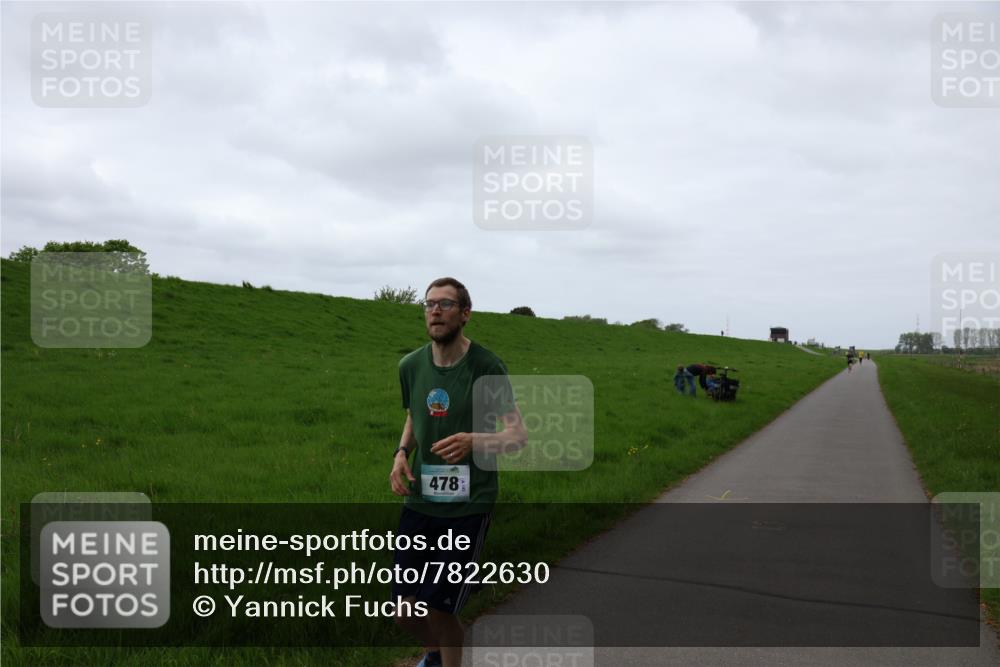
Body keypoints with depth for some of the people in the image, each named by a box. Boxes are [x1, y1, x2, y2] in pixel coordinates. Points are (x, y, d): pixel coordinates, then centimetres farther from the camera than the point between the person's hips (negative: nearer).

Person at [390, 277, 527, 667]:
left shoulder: (486, 367, -12)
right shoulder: (411, 365, 3)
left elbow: (519, 435, -13)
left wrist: (475, 440, -33)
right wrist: (402, 452, 1)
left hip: (467, 506, -4)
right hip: (419, 500, 5)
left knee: (439, 611, -4)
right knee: (405, 613, 9)